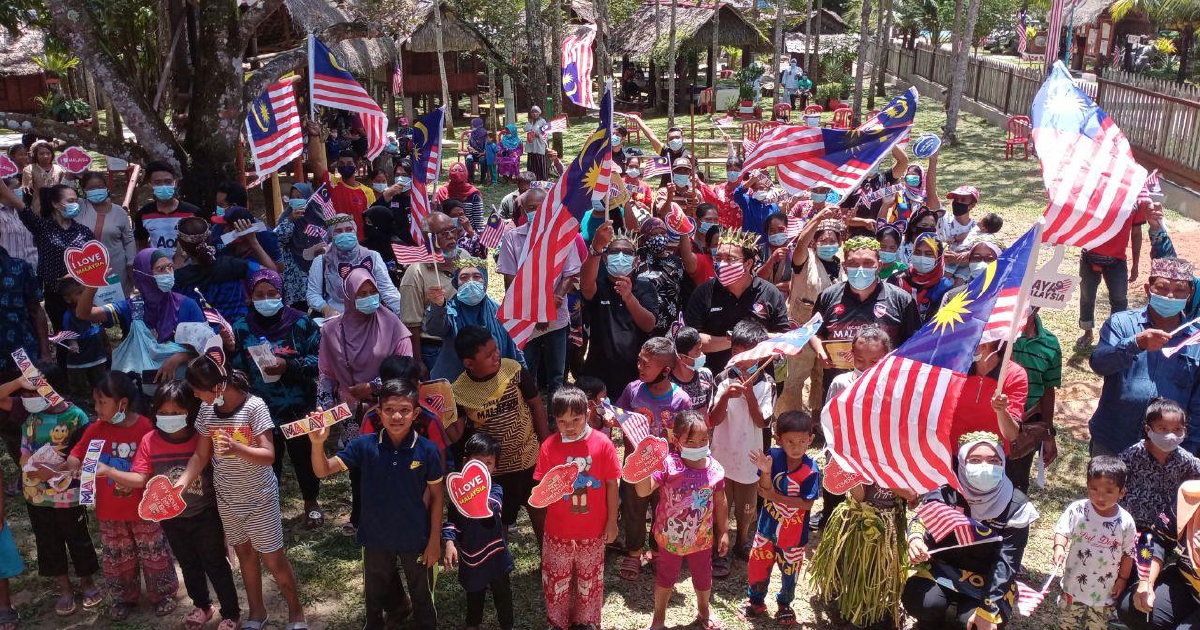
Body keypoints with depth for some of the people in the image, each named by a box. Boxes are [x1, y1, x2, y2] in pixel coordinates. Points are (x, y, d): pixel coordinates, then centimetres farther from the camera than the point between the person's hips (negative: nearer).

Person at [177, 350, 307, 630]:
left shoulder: (254, 407, -21)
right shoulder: (207, 410, -5)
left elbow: (269, 456, -24)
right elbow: (201, 454, 2)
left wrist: (237, 449, -41)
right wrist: (183, 480, -14)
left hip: (259, 497, -5)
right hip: (227, 498, 5)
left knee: (273, 558, 3)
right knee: (245, 554, 18)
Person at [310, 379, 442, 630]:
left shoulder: (427, 450, -19)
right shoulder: (364, 445, -16)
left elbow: (436, 496, -8)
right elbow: (323, 471, -15)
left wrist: (435, 539, -5)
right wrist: (318, 443, -36)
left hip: (416, 539, -2)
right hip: (376, 537, 2)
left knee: (422, 595, 20)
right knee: (375, 595, 27)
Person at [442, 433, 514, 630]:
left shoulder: (495, 490, -17)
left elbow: (493, 508, -39)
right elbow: (452, 520, 1)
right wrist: (449, 543, -14)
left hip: (495, 554, -3)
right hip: (470, 554, 3)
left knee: (502, 593, 14)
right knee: (474, 593, 25)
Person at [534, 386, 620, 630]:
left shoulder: (602, 443, -14)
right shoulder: (549, 446, -11)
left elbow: (611, 484, -5)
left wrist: (612, 521, -1)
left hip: (593, 530, 0)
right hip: (558, 530, 1)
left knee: (589, 579, 19)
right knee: (557, 580, 16)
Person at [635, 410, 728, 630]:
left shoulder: (714, 469, -13)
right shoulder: (668, 465, -24)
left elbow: (720, 503, -1)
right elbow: (643, 491, -30)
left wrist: (723, 532, 5)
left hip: (701, 539, 2)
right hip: (670, 538, -2)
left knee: (703, 578, 24)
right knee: (665, 578, 20)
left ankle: (703, 610, 54)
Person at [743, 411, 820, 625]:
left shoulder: (811, 470, -23)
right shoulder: (773, 456, -16)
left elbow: (807, 503, -21)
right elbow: (765, 489, -16)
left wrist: (776, 497, -25)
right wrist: (766, 471, -37)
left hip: (794, 532, -2)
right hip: (768, 525, 2)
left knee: (789, 570, 19)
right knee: (758, 564, 16)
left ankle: (784, 604, 47)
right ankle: (756, 600, 42)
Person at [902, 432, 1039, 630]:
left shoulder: (1015, 505, -12)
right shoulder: (948, 493, -9)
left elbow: (1006, 562, -14)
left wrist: (988, 610, -22)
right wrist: (916, 539, -47)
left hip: (990, 578, -1)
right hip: (946, 567, 1)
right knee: (918, 598, -28)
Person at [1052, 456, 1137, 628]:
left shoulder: (1126, 522, -15)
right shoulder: (1077, 510, -19)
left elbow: (1128, 553, -3)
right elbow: (1062, 530, -12)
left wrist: (1122, 579, 1)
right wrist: (1059, 547, -31)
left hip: (1105, 591, 0)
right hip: (1075, 583, 0)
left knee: (1097, 626, 20)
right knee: (1068, 623, 19)